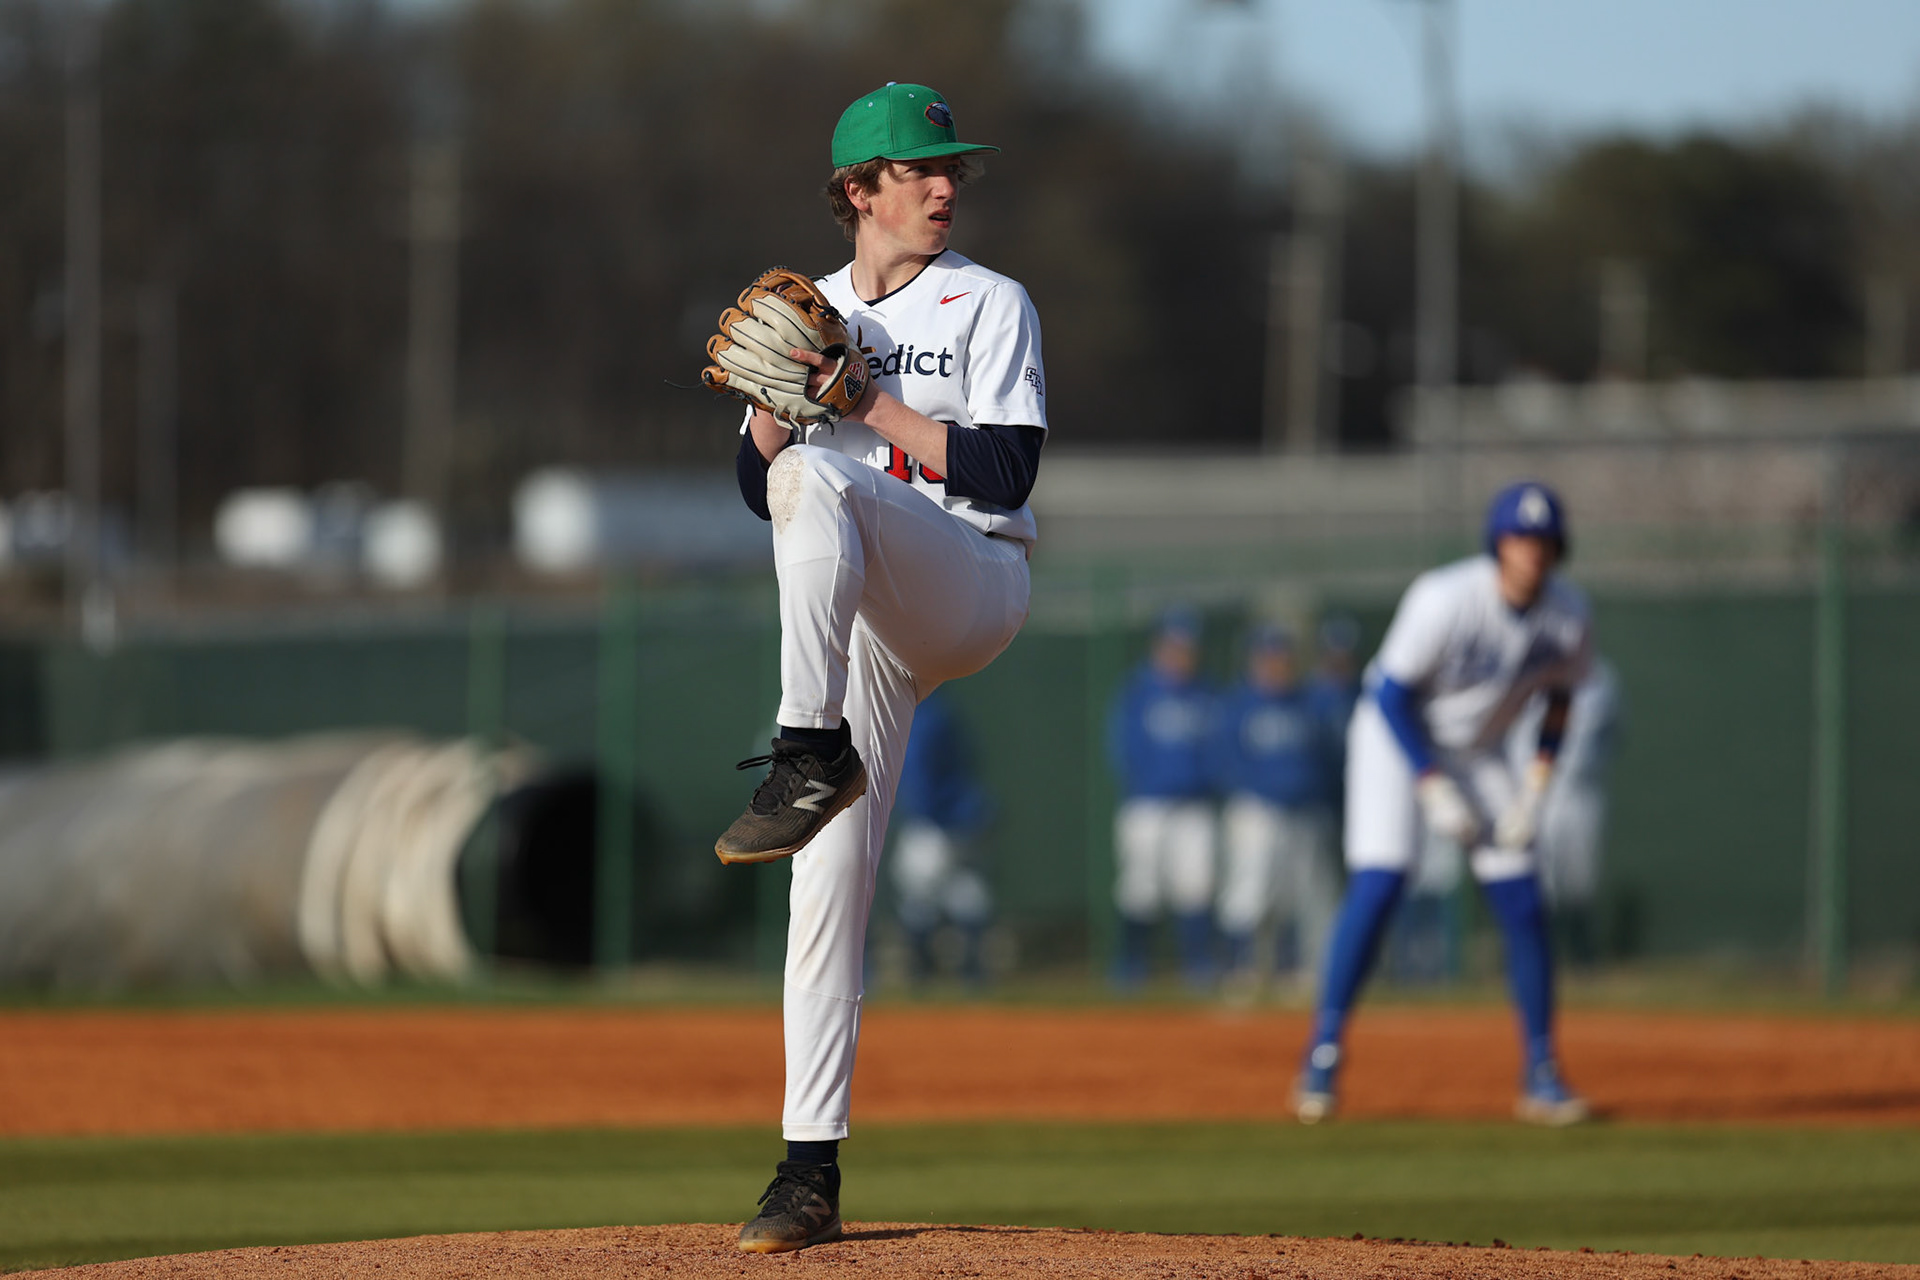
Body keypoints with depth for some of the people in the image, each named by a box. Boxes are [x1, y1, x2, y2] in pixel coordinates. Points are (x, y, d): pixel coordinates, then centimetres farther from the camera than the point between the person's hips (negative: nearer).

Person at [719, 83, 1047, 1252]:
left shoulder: (990, 305, 3)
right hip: (861, 629, 5)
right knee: (828, 884, -4)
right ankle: (812, 1170, -1)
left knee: (821, 481, -34)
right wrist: (770, 393, -5)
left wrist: (865, 401, -12)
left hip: (974, 583, -5)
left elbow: (1006, 470, -10)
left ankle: (811, 759, -39)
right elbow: (758, 485, 13)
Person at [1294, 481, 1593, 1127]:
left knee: (1523, 905, -4)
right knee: (1377, 883, -20)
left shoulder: (1568, 614, -14)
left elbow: (1558, 694, 5)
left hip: (1479, 754, 5)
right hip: (1395, 735, -5)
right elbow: (1392, 693, -21)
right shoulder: (1444, 600, -29)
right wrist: (1433, 786, -24)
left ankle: (1541, 1075, 5)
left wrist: (1538, 779, -7)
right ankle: (1322, 1056, -14)